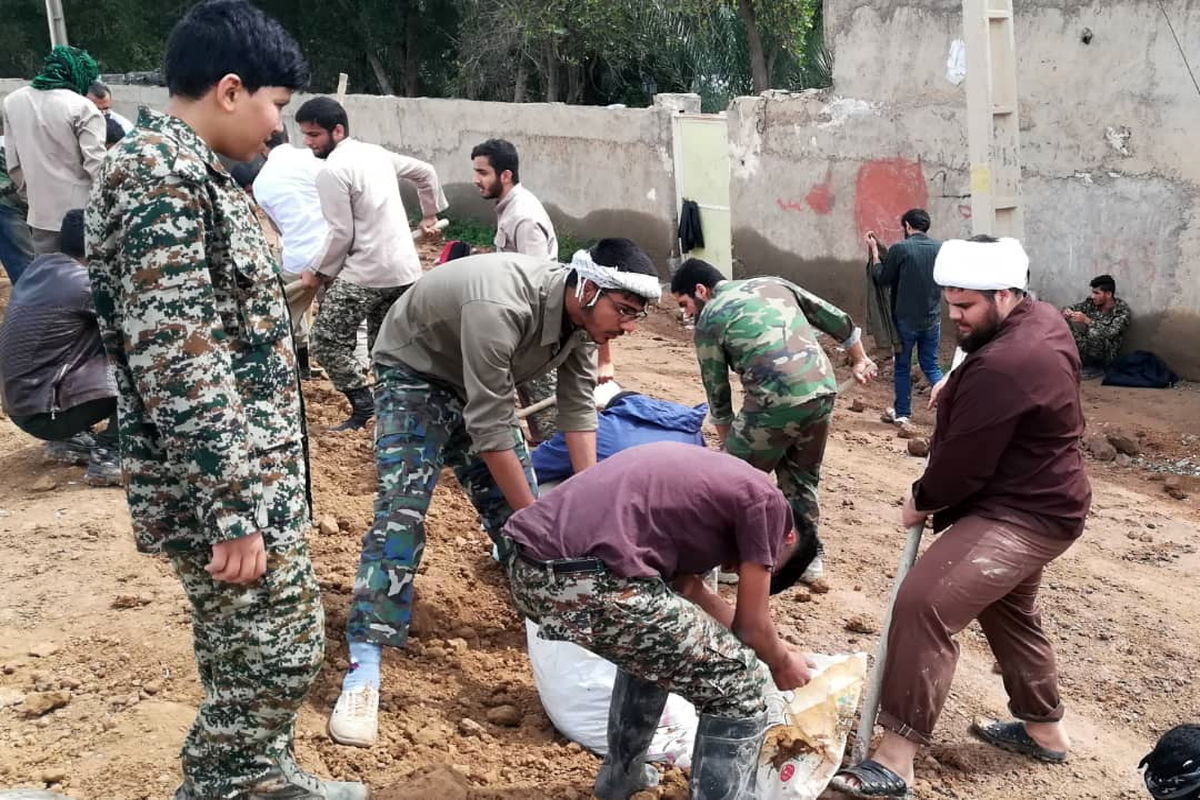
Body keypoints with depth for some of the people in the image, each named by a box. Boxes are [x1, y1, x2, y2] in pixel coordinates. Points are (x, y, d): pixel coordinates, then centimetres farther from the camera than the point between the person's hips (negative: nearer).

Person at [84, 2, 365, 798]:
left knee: (262, 652, 21)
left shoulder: (186, 170, 12)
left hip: (256, 472, 10)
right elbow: (177, 364, -25)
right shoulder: (157, 178, -19)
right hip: (228, 482, -10)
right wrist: (234, 507, -24)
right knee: (275, 658, 1)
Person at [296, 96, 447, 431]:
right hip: (405, 269, 9)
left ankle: (363, 405, -3)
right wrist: (430, 214, 36)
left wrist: (318, 272, -1)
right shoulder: (376, 153, 11)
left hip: (365, 272, -8)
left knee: (327, 340, 0)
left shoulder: (332, 171, -13)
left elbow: (342, 234, -15)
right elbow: (425, 172, 23)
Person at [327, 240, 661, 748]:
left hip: (480, 381, 7)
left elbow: (578, 409, -7)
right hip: (415, 372, -7)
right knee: (402, 509, -20)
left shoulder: (583, 315, -15)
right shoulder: (500, 308, -40)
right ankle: (363, 671, -20)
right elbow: (490, 430, -35)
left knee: (515, 507, 4)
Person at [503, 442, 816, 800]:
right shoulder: (765, 501, 8)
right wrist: (782, 662, 35)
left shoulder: (707, 478, 31)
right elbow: (751, 625, 13)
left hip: (526, 566, 9)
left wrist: (769, 647, 51)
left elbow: (684, 583, 42)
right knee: (737, 687, 9)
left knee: (653, 641, 36)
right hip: (586, 582, -9)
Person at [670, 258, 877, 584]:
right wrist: (859, 360, 33)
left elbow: (717, 390, 13)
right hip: (824, 390, 6)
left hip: (776, 401, -6)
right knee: (802, 478, 25)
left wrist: (727, 443, 26)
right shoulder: (773, 283, 20)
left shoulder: (710, 318, 6)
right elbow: (839, 320, 19)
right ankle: (810, 556, 33)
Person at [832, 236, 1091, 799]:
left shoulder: (1001, 368, -29)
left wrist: (921, 501, -6)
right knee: (1008, 609, 27)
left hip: (1021, 515, -11)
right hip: (1034, 500, 11)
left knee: (923, 605, -22)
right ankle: (1044, 729, 44)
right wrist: (958, 385, 11)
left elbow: (964, 463, -23)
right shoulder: (1043, 319, 3)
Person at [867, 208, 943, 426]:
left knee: (902, 367, 11)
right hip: (932, 318, 4)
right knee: (930, 365, 16)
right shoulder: (940, 248, -1)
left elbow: (882, 278, -5)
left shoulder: (899, 249, -15)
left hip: (905, 319, -4)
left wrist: (874, 251, 6)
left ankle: (902, 412, 19)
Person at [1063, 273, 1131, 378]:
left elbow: (1110, 333, -29)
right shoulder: (1091, 303, -1)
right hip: (1088, 351, 5)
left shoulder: (1122, 310, -14)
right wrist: (1066, 311, -23)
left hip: (1106, 357, -5)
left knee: (1094, 332, -34)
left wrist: (1086, 320, -37)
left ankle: (1097, 368, -9)